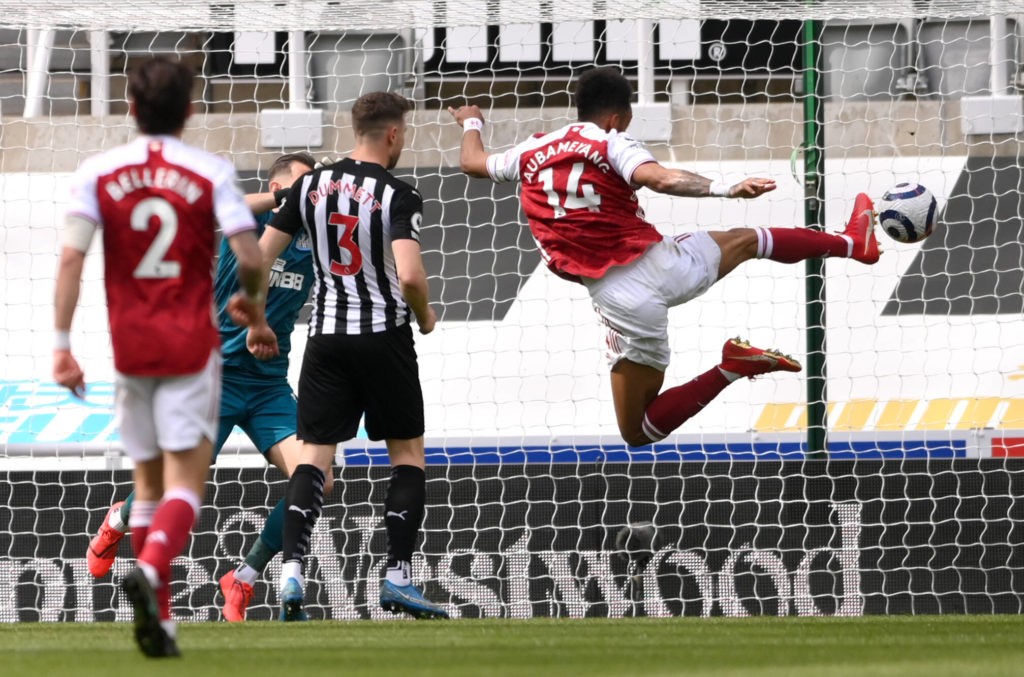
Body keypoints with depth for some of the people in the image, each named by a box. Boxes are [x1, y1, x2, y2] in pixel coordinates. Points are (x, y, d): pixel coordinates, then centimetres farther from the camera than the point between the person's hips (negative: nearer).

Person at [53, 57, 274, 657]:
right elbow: (250, 257, -10)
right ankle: (151, 570, -32)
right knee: (186, 480, -4)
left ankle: (160, 619, 15)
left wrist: (62, 343, -10)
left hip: (129, 346, 3)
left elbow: (72, 256, -9)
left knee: (149, 482, 15)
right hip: (192, 347, -3)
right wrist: (253, 305, 11)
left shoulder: (98, 173, 0)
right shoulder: (211, 173, -4)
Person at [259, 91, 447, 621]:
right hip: (384, 334, -4)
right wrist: (425, 317, 0)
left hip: (325, 337, 4)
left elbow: (259, 258, 7)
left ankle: (291, 570, -13)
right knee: (408, 453, 9)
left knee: (314, 455, 4)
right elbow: (410, 276, -21)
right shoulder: (398, 196, -10)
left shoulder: (310, 186, 5)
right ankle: (398, 577, 2)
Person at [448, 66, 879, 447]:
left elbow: (472, 163, 30)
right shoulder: (612, 144, -2)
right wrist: (726, 190, -28)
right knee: (745, 240, 30)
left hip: (619, 299, 1)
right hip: (663, 266, -1)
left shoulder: (532, 153, 10)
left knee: (638, 432, 12)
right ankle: (851, 243, 48)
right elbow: (660, 179, -24)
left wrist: (471, 124, 52)